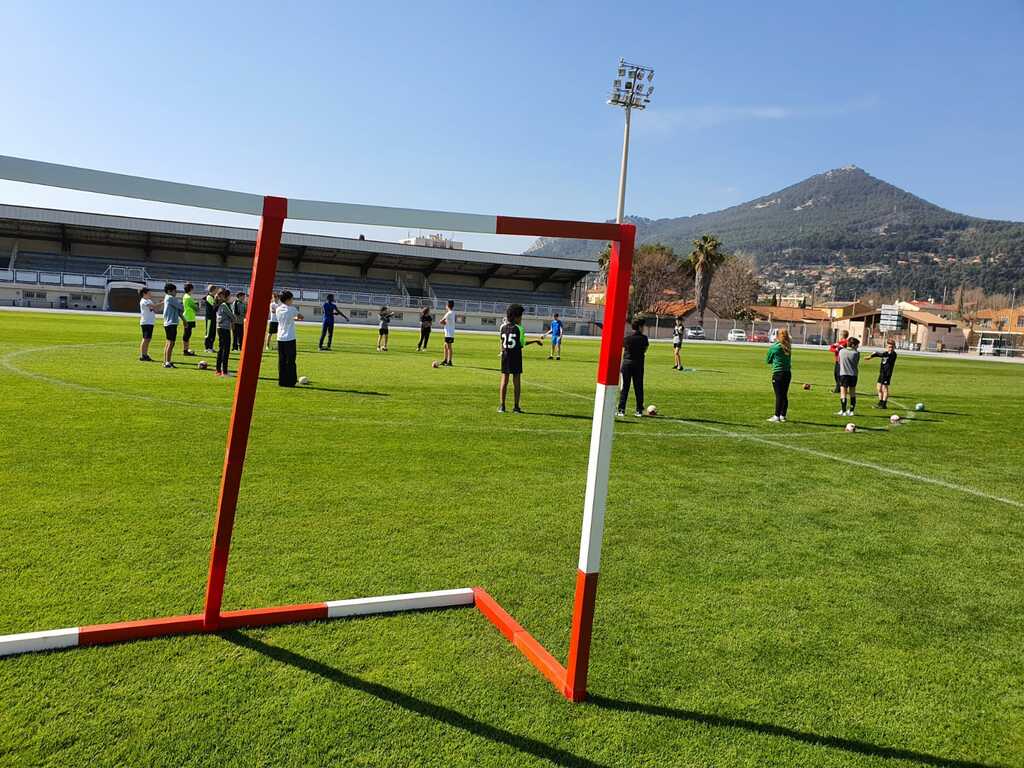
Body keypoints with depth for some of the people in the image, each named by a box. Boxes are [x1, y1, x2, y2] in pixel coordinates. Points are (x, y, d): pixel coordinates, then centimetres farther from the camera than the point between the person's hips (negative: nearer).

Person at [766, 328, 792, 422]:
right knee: (784, 395, 10)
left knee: (779, 395, -4)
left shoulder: (773, 347, -9)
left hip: (778, 373, -5)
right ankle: (783, 415, 16)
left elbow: (768, 361, 2)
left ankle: (777, 416, -1)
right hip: (788, 373, 5)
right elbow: (789, 360, 11)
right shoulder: (788, 347, 5)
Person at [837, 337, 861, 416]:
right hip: (853, 374, 1)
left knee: (843, 393, 0)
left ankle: (843, 411, -5)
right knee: (852, 393, 13)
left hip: (843, 374, -1)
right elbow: (857, 364, 3)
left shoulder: (841, 351, 1)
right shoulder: (856, 353, -4)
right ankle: (851, 411, 17)